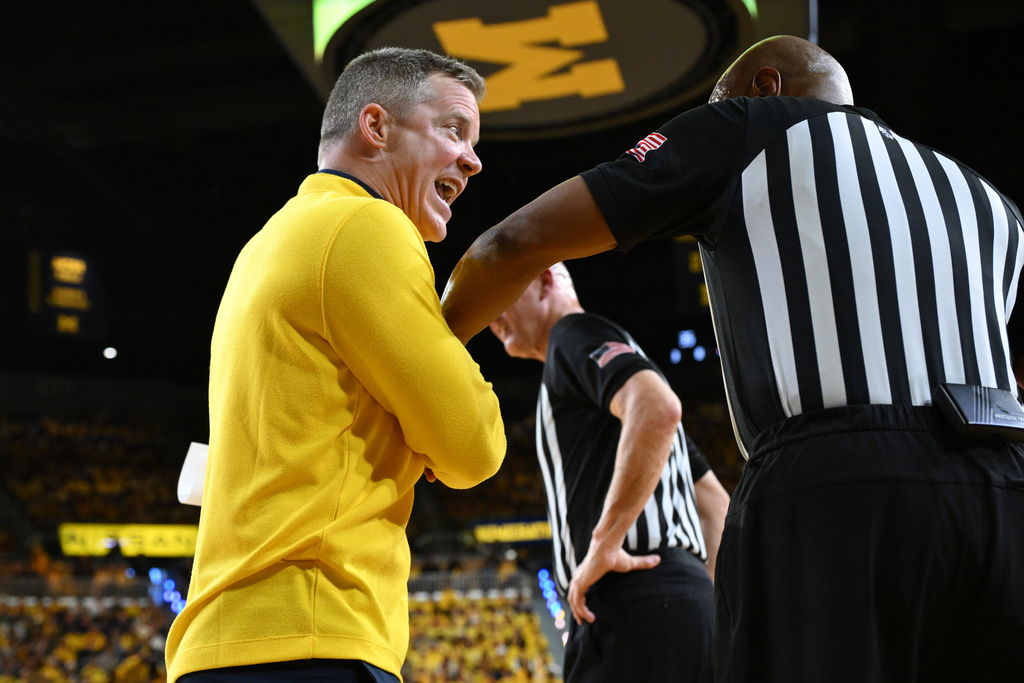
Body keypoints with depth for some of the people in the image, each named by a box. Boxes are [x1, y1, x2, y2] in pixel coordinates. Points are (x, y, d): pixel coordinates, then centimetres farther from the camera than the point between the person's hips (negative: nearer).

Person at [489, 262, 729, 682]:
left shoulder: (575, 336, 3)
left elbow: (658, 408, -21)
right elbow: (716, 504, 31)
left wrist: (604, 544, -19)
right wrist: (707, 597, 21)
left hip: (633, 603, -10)